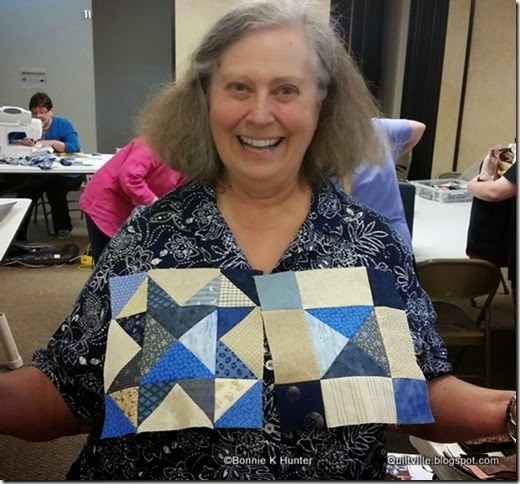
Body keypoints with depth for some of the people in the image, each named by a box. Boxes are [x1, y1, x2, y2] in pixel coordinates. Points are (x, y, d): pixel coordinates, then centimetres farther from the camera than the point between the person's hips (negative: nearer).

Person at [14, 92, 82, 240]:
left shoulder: (63, 124, -4)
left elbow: (75, 148, -18)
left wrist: (51, 142, -29)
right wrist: (23, 142, -14)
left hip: (68, 174, -4)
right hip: (42, 173, 4)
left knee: (53, 184, -35)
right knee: (25, 189, -24)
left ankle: (63, 227, -12)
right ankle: (17, 235, -14)